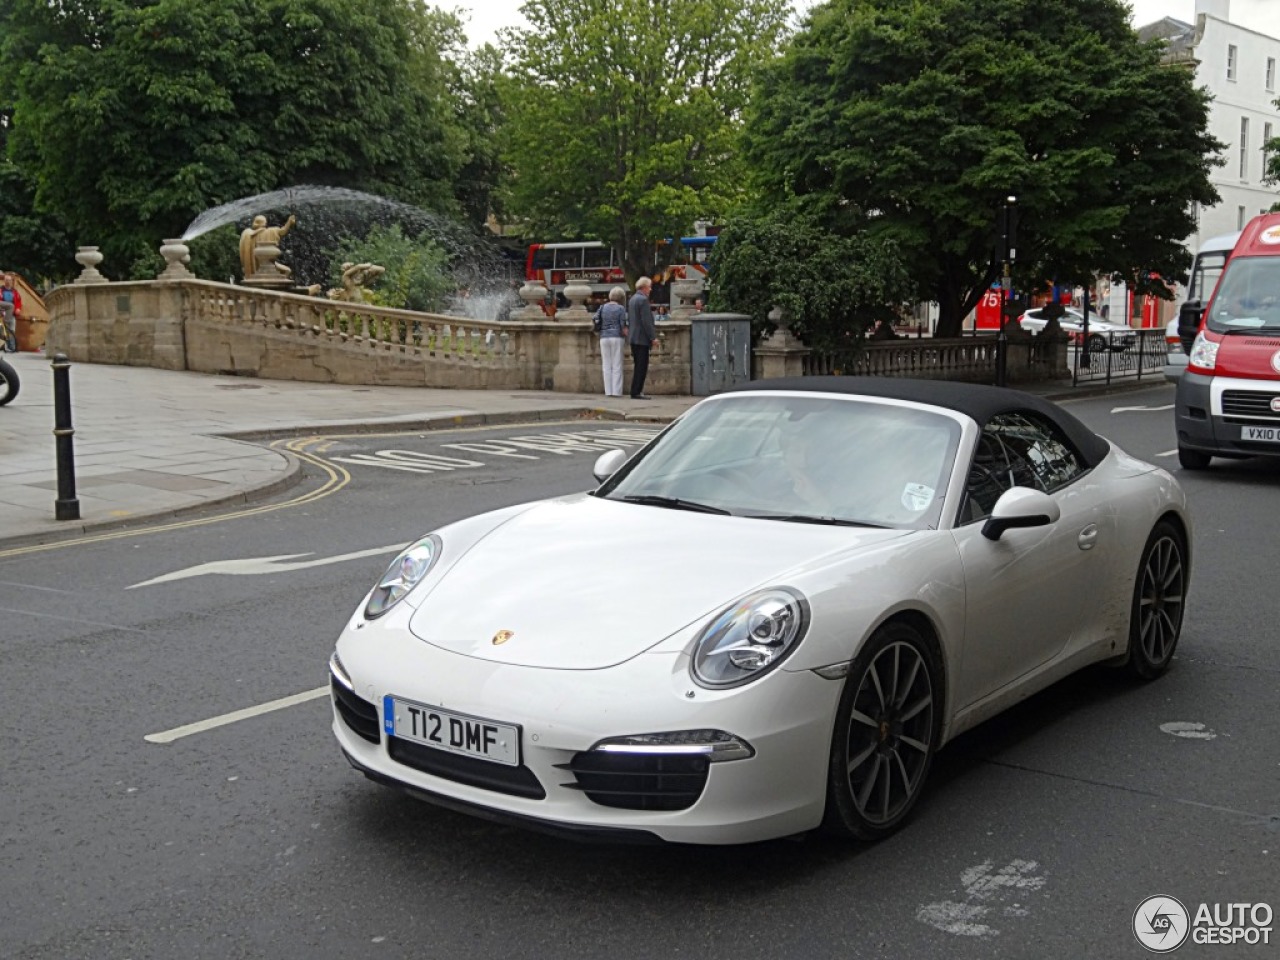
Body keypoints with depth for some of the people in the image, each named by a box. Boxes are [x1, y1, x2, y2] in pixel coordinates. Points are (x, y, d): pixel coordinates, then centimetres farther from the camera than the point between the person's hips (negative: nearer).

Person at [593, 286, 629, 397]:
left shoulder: (602, 307, 7)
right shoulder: (621, 309, -5)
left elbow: (594, 322, 5)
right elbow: (623, 327, -9)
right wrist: (628, 337, 7)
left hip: (604, 338, 4)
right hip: (617, 338, -4)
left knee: (607, 366, 6)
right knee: (617, 366, 0)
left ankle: (608, 391, 4)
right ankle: (616, 391, -2)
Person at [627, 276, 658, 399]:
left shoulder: (632, 299, 15)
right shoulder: (643, 299, -14)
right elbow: (646, 321, -19)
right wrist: (653, 337, -16)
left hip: (633, 338, 10)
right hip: (642, 338, -10)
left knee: (638, 366, 13)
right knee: (641, 367, -7)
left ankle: (636, 391, 15)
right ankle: (636, 392, -9)